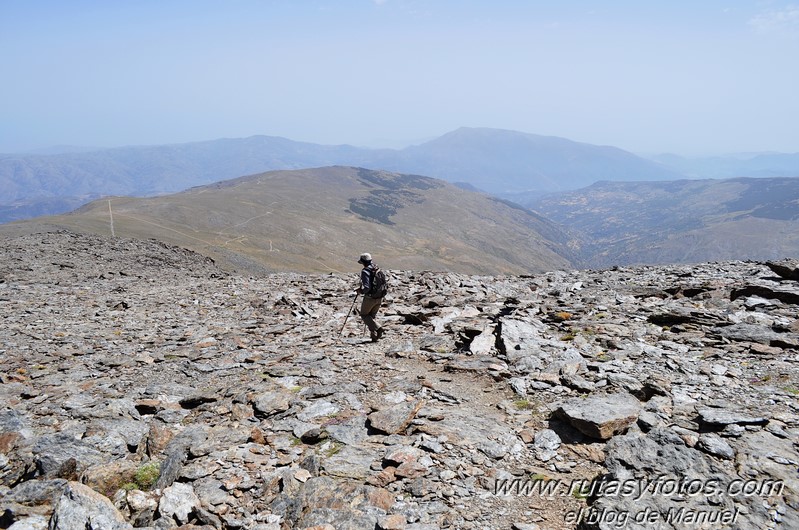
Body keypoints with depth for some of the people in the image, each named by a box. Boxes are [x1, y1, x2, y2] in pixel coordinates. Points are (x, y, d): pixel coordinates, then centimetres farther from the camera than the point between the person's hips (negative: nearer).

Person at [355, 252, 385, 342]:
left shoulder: (365, 271, -16)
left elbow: (367, 288, -24)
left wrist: (361, 291, -3)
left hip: (370, 297, -6)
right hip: (379, 297, 7)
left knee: (364, 315, 14)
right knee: (372, 316, 21)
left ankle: (377, 328, -7)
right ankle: (374, 336, 15)